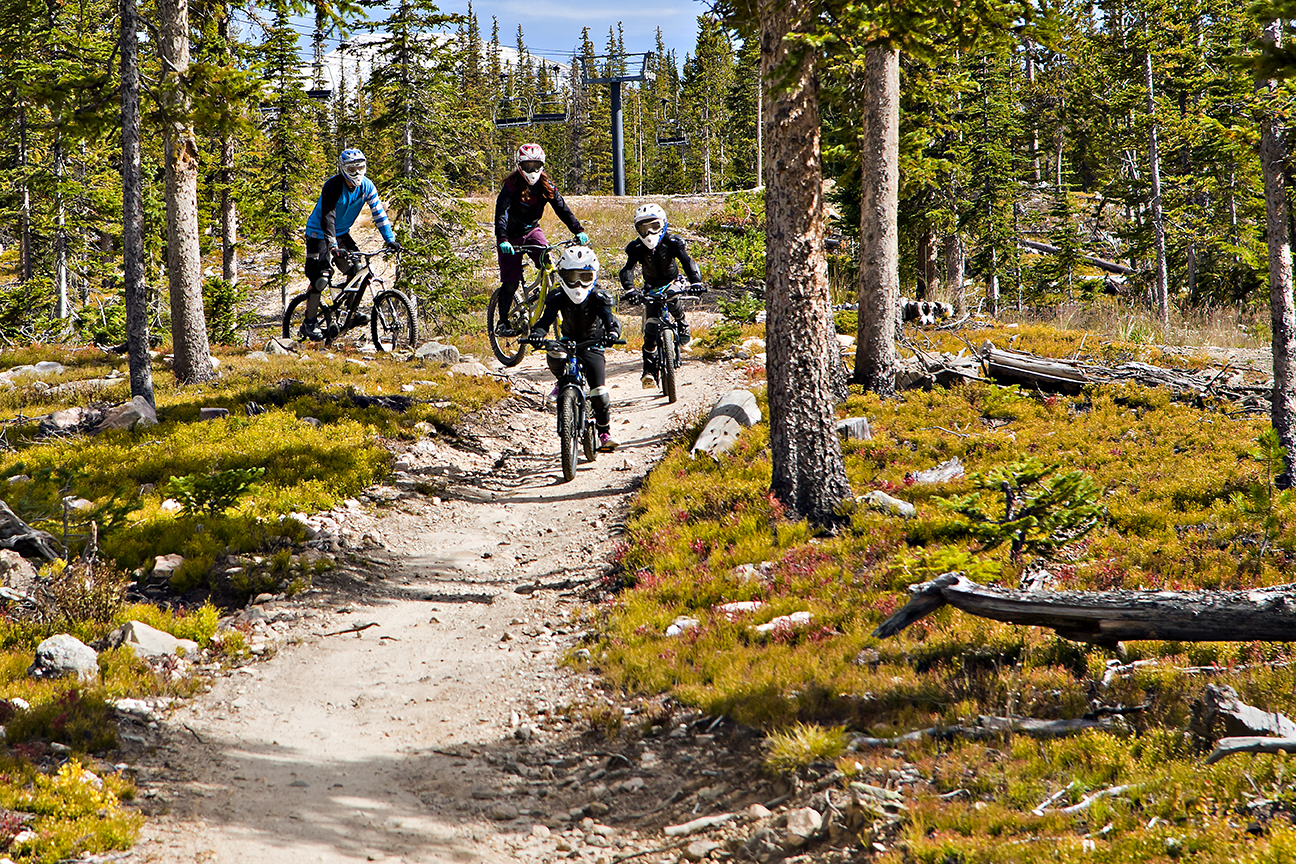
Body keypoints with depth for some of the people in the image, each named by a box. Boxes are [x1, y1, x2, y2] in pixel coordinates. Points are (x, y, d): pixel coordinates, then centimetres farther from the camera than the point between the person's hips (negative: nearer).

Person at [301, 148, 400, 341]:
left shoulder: (366, 186, -11)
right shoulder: (332, 186, -27)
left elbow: (378, 213, -8)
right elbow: (327, 219, -33)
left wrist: (390, 240, -17)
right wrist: (334, 247, -44)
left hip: (341, 233, 6)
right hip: (319, 234, -6)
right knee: (320, 277, -14)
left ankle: (352, 312, 6)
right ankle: (310, 322, -6)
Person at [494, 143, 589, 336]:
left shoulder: (546, 186, -7)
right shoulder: (512, 185, -19)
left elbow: (562, 208, -12)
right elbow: (501, 212, -29)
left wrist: (579, 231, -25)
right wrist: (502, 239, -44)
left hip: (532, 230, 4)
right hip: (511, 235, -4)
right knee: (511, 281, -9)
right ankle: (502, 322, 4)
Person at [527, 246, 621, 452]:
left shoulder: (597, 297, -20)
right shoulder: (558, 297, -17)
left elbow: (609, 318, -32)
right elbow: (546, 319, -27)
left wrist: (612, 332, -56)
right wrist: (536, 333, -50)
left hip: (591, 344, -1)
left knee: (599, 392, -15)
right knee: (554, 356, -36)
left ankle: (604, 432, 6)